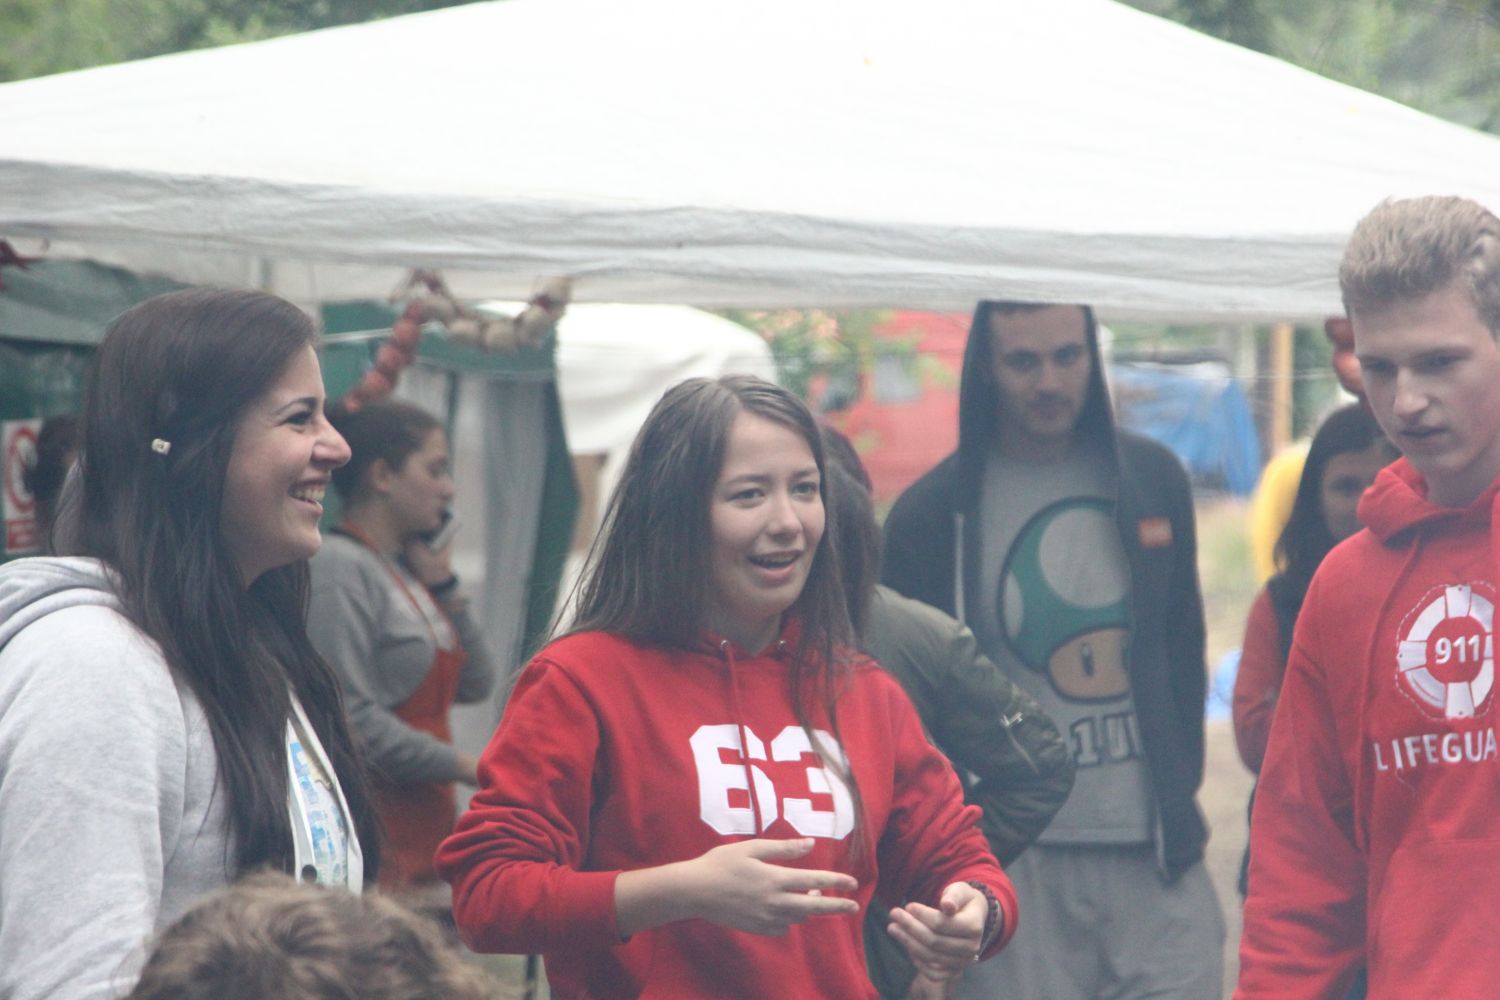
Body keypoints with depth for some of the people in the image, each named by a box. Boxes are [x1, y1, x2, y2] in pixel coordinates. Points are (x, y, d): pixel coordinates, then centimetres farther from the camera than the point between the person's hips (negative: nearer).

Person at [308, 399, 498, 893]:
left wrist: (443, 587, 7)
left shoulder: (407, 569, 16)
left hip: (425, 825, 9)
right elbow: (352, 718, -18)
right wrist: (464, 765, -12)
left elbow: (476, 684, 16)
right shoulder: (339, 567, -11)